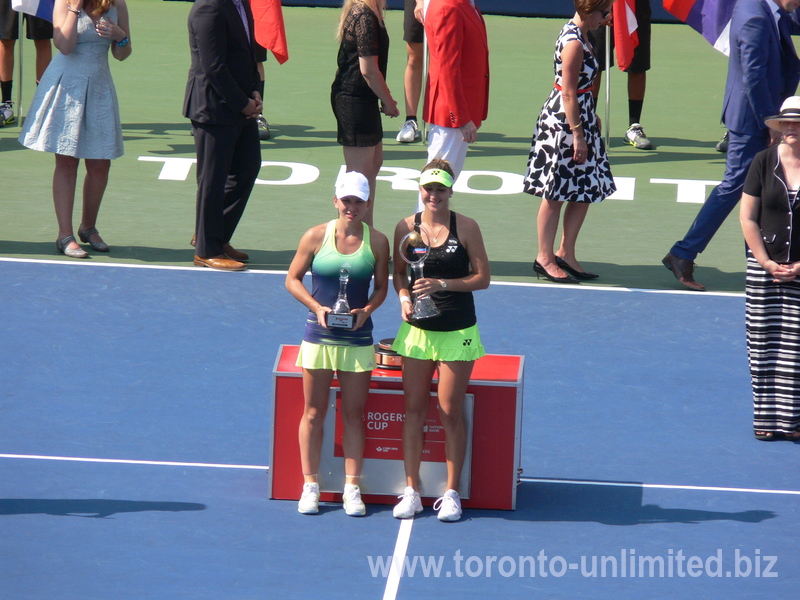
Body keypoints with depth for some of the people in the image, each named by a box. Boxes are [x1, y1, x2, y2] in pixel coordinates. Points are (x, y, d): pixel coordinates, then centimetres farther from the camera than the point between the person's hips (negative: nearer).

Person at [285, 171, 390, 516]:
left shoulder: (377, 242, -1)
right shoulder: (316, 237, -4)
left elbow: (381, 287, 6)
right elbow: (293, 279, 2)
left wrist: (366, 310, -13)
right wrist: (317, 307, -12)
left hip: (358, 338, 0)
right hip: (318, 336, 0)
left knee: (354, 415, 4)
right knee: (314, 413, 6)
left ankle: (352, 488, 10)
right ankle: (310, 486, 14)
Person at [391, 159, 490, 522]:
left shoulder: (466, 227, -6)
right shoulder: (406, 228, 1)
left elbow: (482, 278, -5)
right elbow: (399, 273, 11)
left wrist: (443, 284, -18)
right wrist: (405, 297, -9)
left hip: (457, 332, -2)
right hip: (416, 329, 3)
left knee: (451, 412, 1)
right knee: (414, 409, 5)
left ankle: (451, 493, 10)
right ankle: (412, 491, 11)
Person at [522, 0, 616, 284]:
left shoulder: (578, 35, 9)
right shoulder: (573, 43, -20)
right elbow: (568, 93, -21)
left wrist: (591, 118, 25)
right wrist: (578, 135, -19)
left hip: (580, 117, 10)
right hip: (563, 122, -10)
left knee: (586, 192, 12)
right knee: (554, 195, 1)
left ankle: (566, 254, 21)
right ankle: (545, 258, 11)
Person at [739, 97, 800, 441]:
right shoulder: (764, 162, 1)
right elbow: (747, 218, 3)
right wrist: (767, 263, -4)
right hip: (765, 267, 1)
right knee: (765, 344, 1)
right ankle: (768, 418, 6)